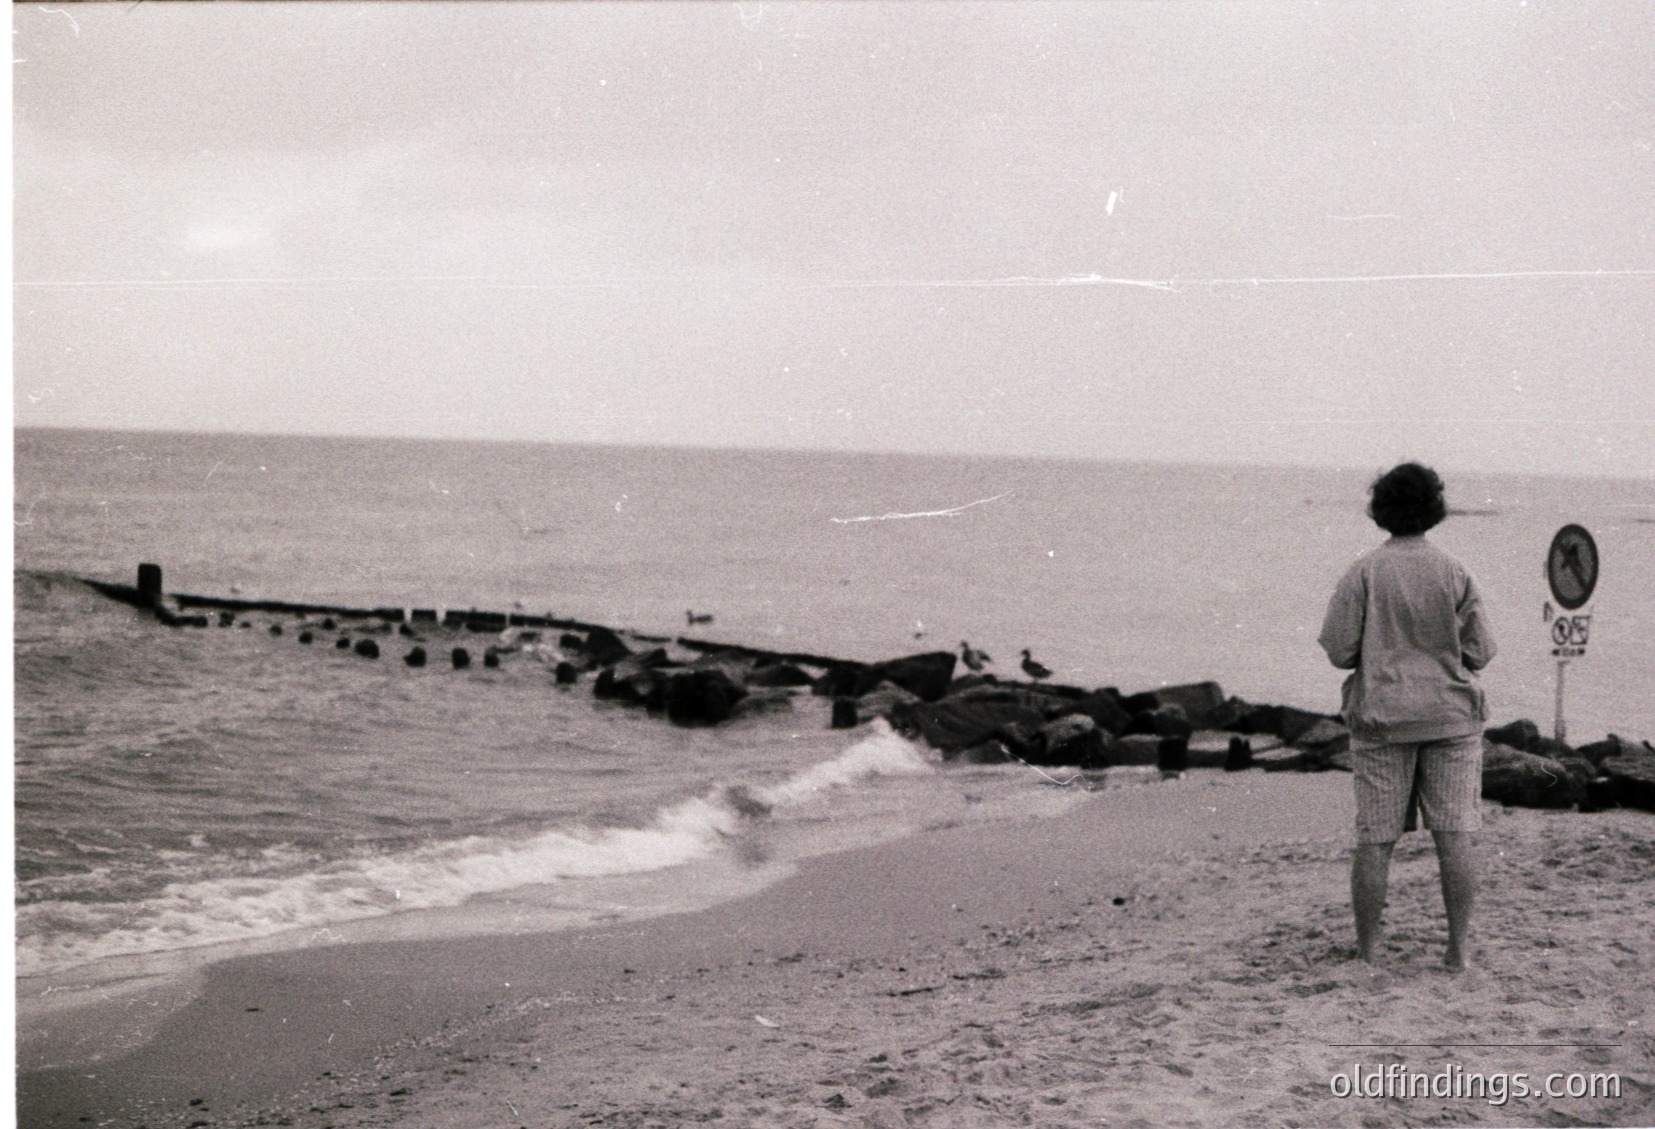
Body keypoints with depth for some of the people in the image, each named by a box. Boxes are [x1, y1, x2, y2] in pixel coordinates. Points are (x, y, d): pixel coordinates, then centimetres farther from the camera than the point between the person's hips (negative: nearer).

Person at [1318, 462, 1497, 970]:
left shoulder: (1363, 573, -6)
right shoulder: (1455, 574, -2)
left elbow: (1339, 651, -8)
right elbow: (1480, 653, -1)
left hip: (1381, 717, -1)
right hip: (1451, 715, 1)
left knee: (1375, 838, 3)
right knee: (1456, 834, 2)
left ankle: (1366, 948, 10)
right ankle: (1458, 947, 2)